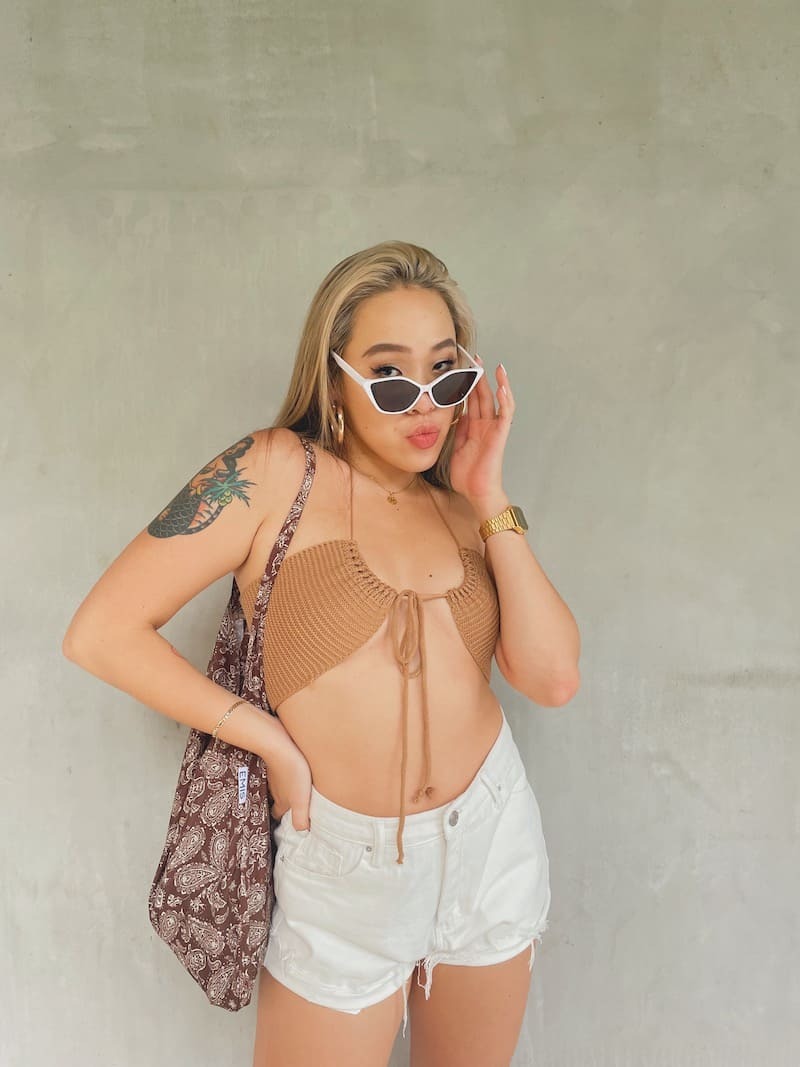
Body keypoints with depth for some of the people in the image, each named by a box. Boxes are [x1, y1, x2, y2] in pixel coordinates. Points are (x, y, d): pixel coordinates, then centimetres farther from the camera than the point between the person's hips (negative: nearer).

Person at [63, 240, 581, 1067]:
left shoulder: (458, 504, 2)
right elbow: (100, 633, -15)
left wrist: (491, 500, -11)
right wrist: (270, 737, -13)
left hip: (493, 839, 5)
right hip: (344, 865, -4)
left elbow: (553, 677, -9)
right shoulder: (279, 471, -12)